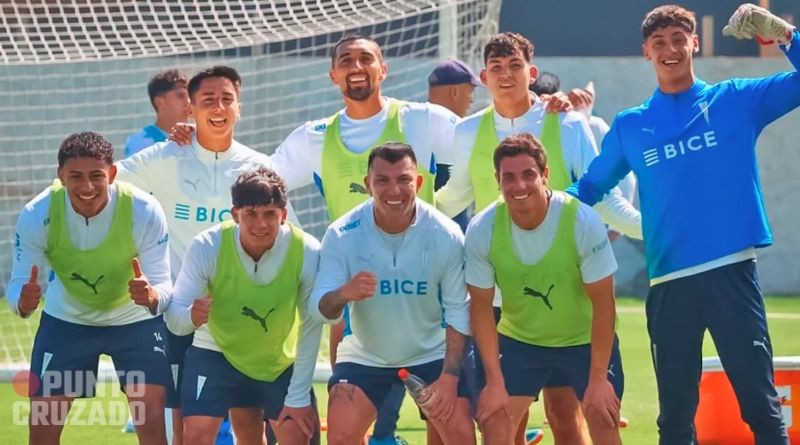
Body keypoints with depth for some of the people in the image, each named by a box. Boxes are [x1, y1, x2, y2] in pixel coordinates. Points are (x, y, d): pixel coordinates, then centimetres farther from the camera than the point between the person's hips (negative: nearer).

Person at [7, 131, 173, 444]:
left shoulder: (144, 211, -29)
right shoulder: (36, 215, -26)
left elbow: (164, 284, -26)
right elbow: (18, 284, -21)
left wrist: (152, 295, -52)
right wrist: (23, 301, -46)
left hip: (135, 320, -1)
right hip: (65, 319, 1)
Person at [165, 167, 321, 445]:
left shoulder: (307, 252, -26)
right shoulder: (207, 247, -26)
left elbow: (310, 328, -15)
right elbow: (174, 320, -23)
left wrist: (298, 397, -12)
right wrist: (191, 317, -49)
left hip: (280, 361, 1)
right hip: (216, 353, -1)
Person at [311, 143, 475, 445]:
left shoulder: (446, 235, -18)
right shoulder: (342, 235, -18)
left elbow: (457, 310, -11)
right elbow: (320, 309, -19)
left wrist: (449, 375, -18)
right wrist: (342, 295, -43)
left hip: (431, 354, 0)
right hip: (364, 357, 0)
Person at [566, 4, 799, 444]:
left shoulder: (735, 100, 6)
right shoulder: (630, 126, 12)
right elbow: (590, 187, 20)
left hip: (732, 272, -2)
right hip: (669, 282, 2)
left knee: (762, 406, -3)